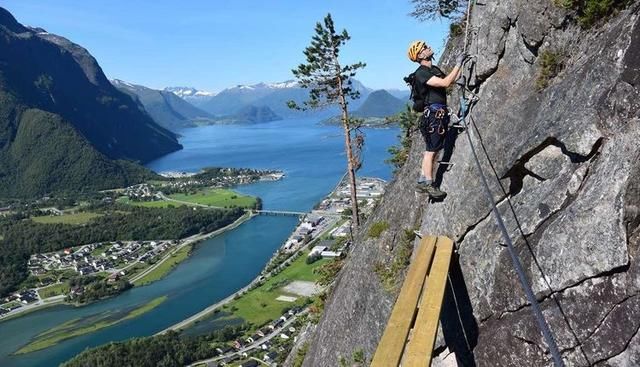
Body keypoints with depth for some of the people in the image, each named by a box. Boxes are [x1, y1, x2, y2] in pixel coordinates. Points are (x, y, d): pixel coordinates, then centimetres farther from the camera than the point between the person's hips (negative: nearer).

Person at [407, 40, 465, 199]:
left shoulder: (435, 69, 18)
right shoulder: (421, 73, -12)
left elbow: (452, 80, 27)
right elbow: (445, 83, -21)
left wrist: (461, 64, 21)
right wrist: (458, 64, -14)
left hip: (440, 113, 9)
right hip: (433, 113, -9)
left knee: (432, 149, 10)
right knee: (431, 150, -8)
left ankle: (422, 181, 15)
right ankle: (428, 183, -3)